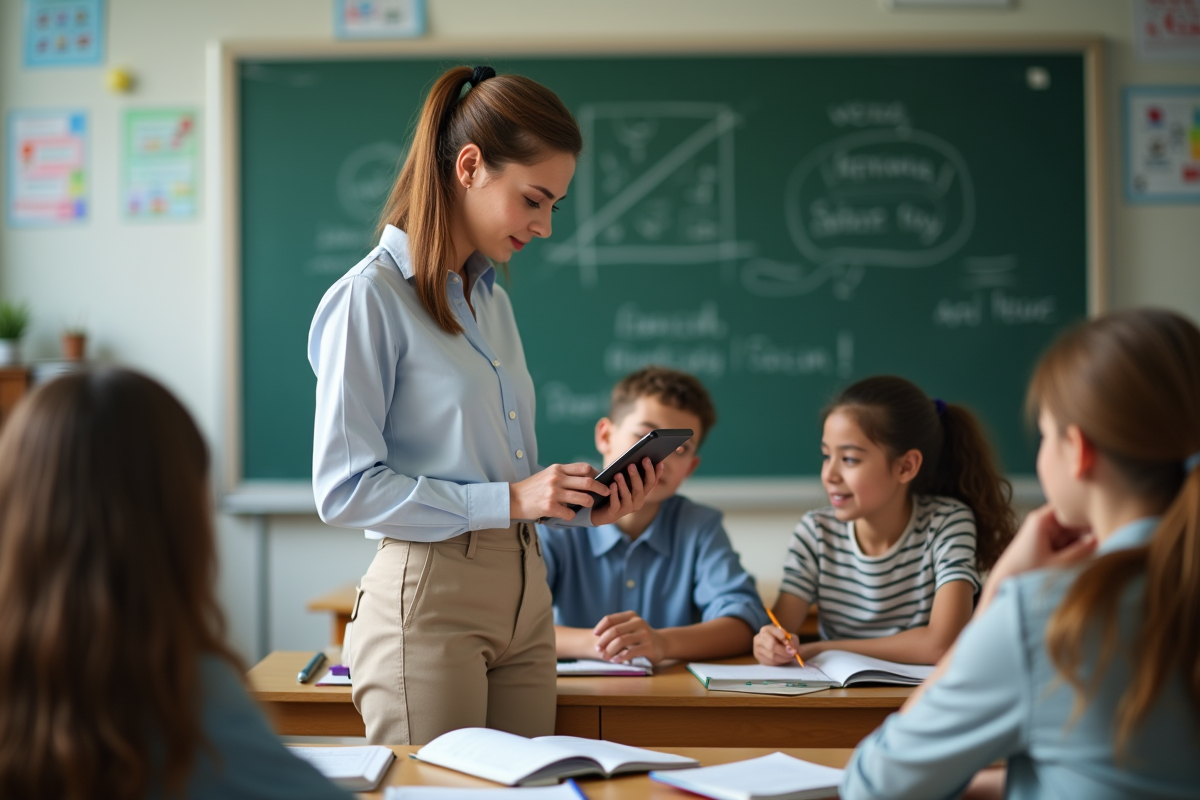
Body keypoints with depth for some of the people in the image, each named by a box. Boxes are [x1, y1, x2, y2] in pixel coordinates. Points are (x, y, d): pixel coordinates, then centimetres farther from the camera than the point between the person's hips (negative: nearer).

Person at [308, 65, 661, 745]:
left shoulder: (493, 300, 16)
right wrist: (510, 499, -18)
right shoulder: (370, 299, -10)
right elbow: (344, 490, -15)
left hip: (524, 593, 8)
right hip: (429, 595, -8)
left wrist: (581, 505, 3)